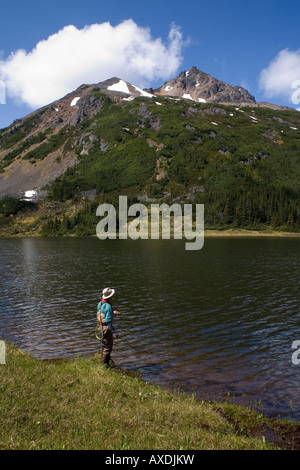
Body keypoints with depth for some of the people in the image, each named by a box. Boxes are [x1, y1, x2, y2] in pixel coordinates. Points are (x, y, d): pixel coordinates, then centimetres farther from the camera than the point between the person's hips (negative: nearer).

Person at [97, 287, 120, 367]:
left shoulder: (100, 304, 3)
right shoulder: (108, 306, -24)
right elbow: (108, 321, -26)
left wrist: (112, 312, 27)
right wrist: (114, 332, -23)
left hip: (101, 327, 9)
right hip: (106, 328, -9)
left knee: (104, 345, 23)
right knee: (108, 347, 4)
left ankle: (104, 361, 37)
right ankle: (105, 364, 12)